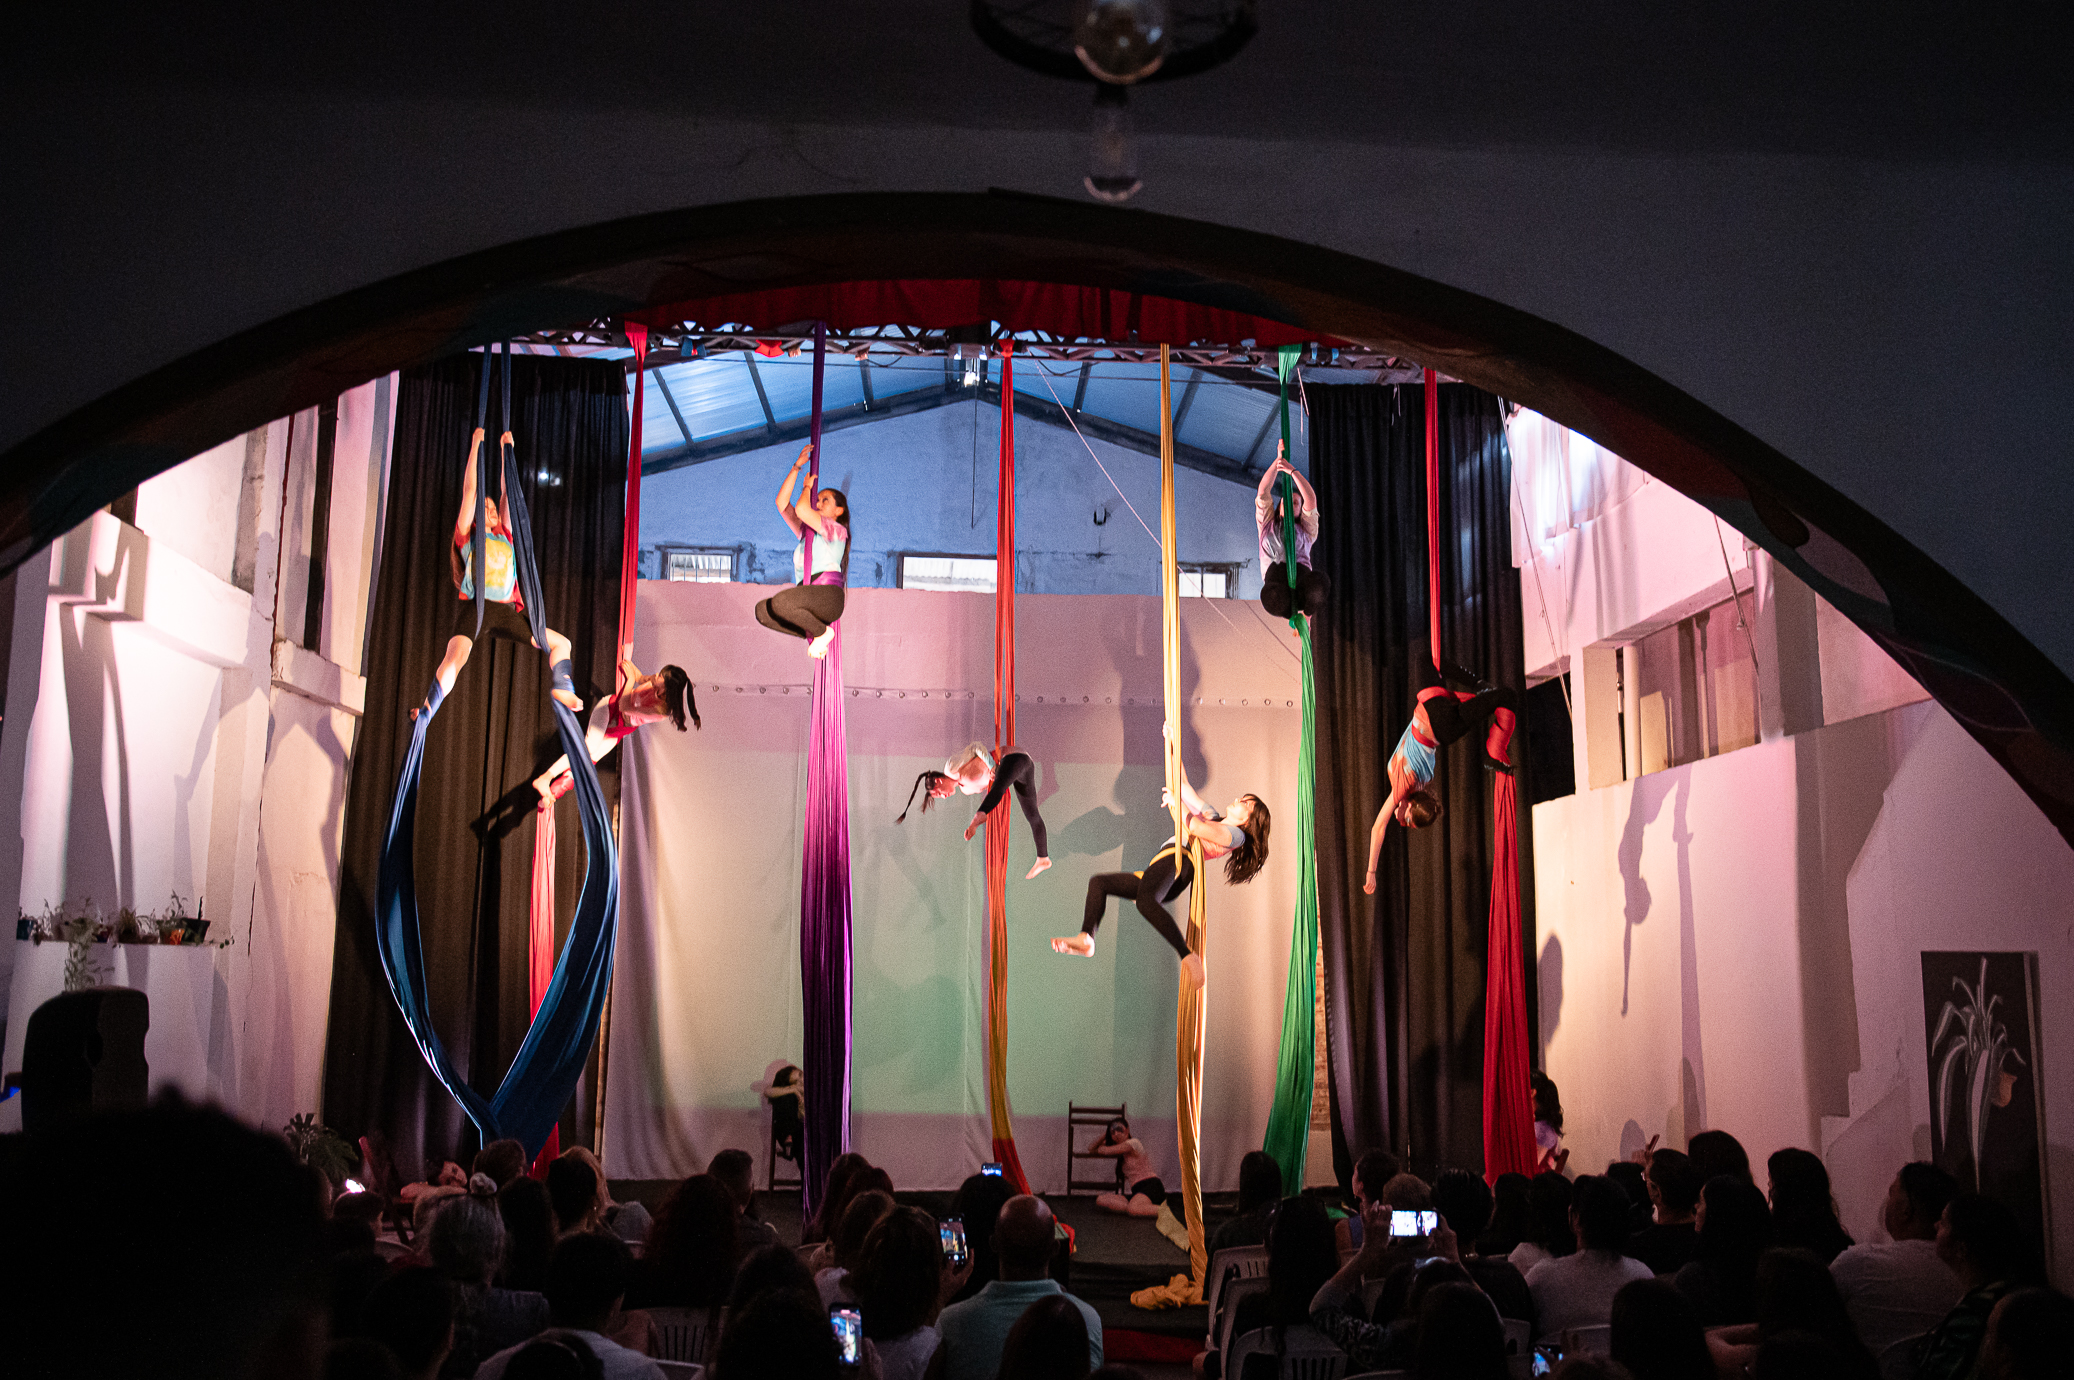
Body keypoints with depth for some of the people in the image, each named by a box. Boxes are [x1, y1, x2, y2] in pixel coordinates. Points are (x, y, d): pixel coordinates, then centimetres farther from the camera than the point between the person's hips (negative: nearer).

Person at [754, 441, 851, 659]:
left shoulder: (837, 530, 4)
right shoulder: (805, 532, 28)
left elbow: (801, 510, -9)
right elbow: (782, 503, 22)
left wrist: (808, 487, 11)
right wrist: (797, 467, 20)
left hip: (828, 594, -8)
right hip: (807, 597, 8)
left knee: (781, 601, -33)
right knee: (762, 610, -13)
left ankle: (822, 631, -10)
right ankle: (812, 633, -2)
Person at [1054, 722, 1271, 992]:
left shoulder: (1236, 834, 4)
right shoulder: (1213, 817, 31)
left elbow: (1197, 828, -13)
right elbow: (1184, 786, 33)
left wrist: (1176, 803, 3)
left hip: (1177, 859, -10)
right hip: (1158, 871, 10)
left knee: (1145, 901, -41)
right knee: (1098, 882, 8)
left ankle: (1189, 957, -47)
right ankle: (1086, 940, -11)